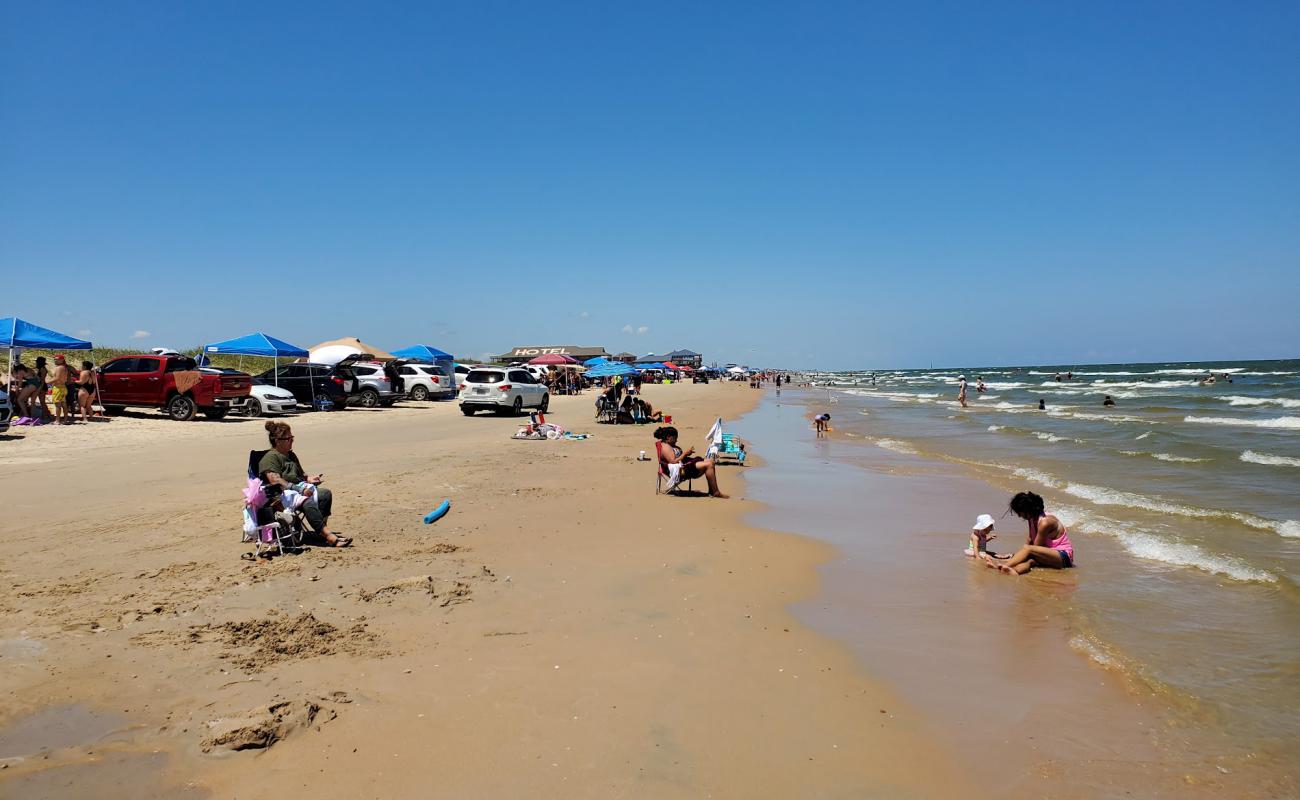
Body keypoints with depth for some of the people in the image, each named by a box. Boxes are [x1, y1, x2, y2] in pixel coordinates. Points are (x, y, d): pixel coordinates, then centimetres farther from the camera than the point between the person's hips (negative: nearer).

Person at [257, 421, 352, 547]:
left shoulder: (291, 455, 24)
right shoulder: (270, 457, -7)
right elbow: (275, 481, -20)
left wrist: (308, 479, 11)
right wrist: (298, 489, -27)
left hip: (299, 489, 10)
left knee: (325, 494, -10)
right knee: (308, 501, -35)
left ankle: (321, 529, -18)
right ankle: (328, 535, -41)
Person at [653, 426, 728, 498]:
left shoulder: (671, 446, 20)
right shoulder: (665, 447, -13)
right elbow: (673, 462, -22)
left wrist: (687, 453, 5)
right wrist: (685, 453, -14)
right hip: (682, 471, -12)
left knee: (710, 461, 6)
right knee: (708, 465, -20)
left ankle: (711, 491, 1)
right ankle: (715, 493, -16)